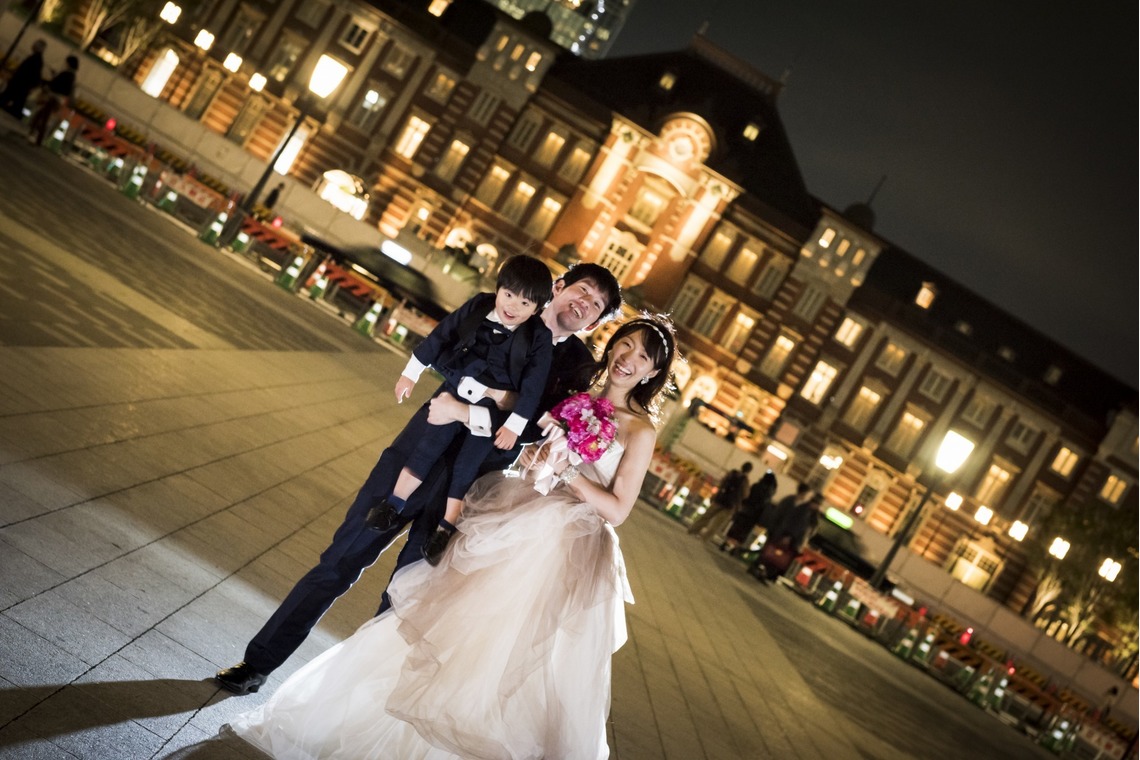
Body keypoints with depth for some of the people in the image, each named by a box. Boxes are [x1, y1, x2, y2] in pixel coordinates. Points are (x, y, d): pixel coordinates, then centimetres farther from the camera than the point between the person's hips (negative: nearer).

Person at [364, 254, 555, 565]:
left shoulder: (540, 339, -14)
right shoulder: (478, 306, -7)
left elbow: (533, 385, -12)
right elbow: (440, 336, 1)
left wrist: (515, 424, -15)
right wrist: (411, 373, 4)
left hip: (493, 410, -2)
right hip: (455, 392, 3)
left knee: (467, 463, -4)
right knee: (429, 444, -1)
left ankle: (446, 527, 6)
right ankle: (394, 505, 8)